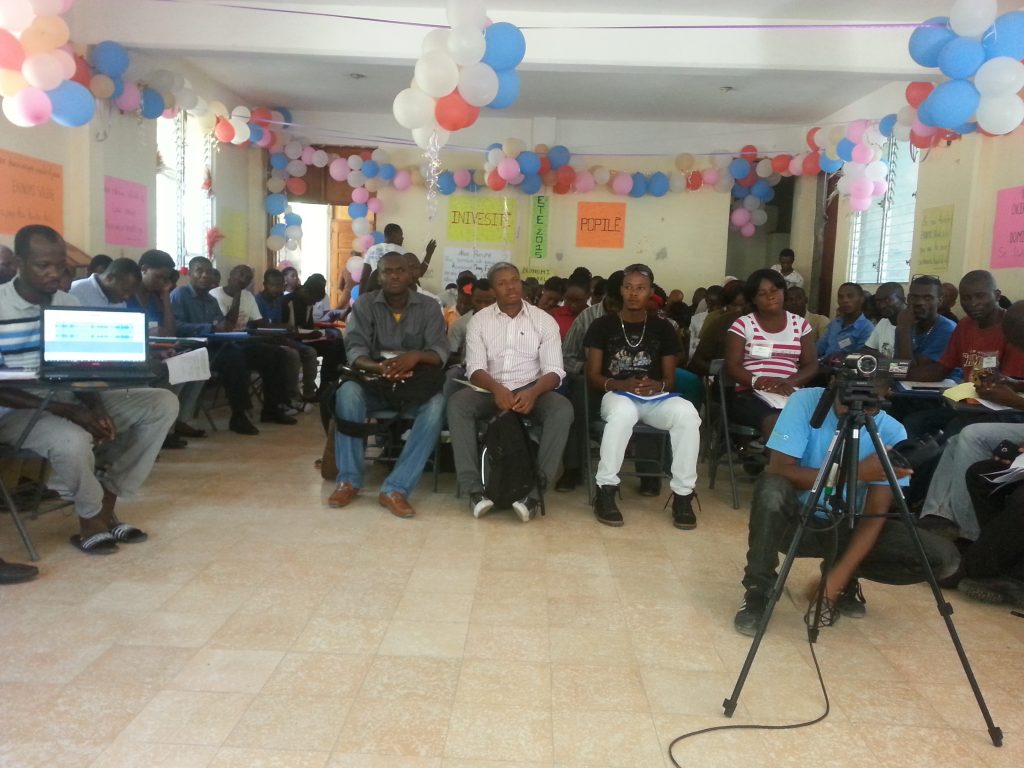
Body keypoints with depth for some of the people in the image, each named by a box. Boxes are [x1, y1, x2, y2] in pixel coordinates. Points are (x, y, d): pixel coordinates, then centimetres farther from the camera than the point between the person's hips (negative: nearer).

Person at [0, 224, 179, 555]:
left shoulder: (70, 303, 6)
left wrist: (96, 408, -14)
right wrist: (65, 410, -25)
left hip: (69, 399, 6)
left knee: (163, 403, -8)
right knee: (72, 440, -39)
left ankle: (107, 498, -7)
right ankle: (93, 515, -5)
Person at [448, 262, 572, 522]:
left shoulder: (544, 320, 3)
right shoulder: (479, 320, 4)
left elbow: (554, 371, -5)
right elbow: (475, 368, -5)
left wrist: (532, 393, -26)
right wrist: (497, 388, -27)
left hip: (531, 389, 0)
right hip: (490, 390, 1)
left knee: (563, 410, -31)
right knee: (457, 403, -30)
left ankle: (534, 490, -31)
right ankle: (475, 489, -29)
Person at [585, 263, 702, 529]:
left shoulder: (663, 328, 12)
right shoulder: (602, 325, 6)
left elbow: (670, 379, 10)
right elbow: (593, 376, 2)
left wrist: (657, 385, -14)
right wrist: (620, 385, -18)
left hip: (656, 397, 2)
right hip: (617, 395, -2)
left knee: (687, 413, -31)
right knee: (623, 412, -40)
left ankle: (682, 494, -19)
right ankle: (605, 490, -26)